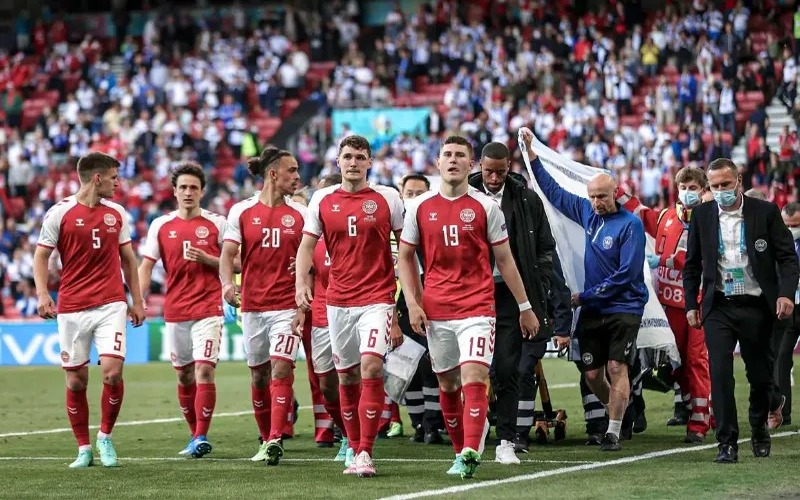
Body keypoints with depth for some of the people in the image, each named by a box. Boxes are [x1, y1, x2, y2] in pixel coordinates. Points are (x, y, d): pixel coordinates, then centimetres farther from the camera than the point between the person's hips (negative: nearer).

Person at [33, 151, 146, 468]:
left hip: (111, 305, 2)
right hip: (72, 308, -2)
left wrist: (137, 301, 16)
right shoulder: (59, 213, -2)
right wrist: (42, 293, -14)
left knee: (112, 371, -14)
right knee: (76, 380, 2)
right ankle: (84, 449, 15)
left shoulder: (116, 213, 9)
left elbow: (128, 258, 18)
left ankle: (105, 438, 7)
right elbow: (41, 256, 1)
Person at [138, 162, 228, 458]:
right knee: (184, 375, 9)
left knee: (204, 370, -14)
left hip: (208, 309, -3)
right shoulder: (161, 226, 6)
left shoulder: (217, 223, 1)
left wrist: (206, 259, -14)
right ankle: (194, 435, 22)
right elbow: (146, 266, 6)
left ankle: (201, 437, -13)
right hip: (175, 311, 3)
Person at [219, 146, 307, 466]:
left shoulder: (299, 214, 3)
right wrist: (227, 283, -21)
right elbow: (228, 254, -2)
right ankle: (266, 439, 22)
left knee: (281, 368, -15)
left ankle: (276, 440, -19)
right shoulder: (241, 211, 2)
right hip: (252, 305, 1)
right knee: (259, 374, 9)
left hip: (287, 306, -1)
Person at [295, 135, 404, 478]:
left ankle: (365, 452, -15)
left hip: (377, 298, -3)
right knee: (346, 376, 8)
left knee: (371, 366, -18)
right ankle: (355, 450, 19)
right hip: (338, 301, 3)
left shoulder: (387, 198, 0)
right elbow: (307, 245, 8)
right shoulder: (322, 200, 6)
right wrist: (301, 282, -9)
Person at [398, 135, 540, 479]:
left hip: (477, 307, -3)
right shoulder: (419, 207, 5)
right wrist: (412, 302, 1)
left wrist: (524, 307, 8)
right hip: (435, 309, 3)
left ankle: (470, 454, -24)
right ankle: (460, 451, 22)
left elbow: (504, 259, 6)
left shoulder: (486, 207, 1)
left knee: (474, 379, -16)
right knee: (447, 384, 9)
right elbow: (405, 257, 12)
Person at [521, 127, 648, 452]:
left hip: (624, 308, -6)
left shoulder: (630, 224, -12)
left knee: (616, 368, -12)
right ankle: (616, 412, 28)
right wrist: (531, 154, 15)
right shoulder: (588, 212, 6)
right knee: (592, 374, 6)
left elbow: (626, 274, -16)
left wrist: (584, 296, -12)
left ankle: (613, 432, -9)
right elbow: (553, 191, 18)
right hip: (592, 311, 6)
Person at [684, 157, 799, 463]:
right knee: (720, 374, -11)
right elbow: (693, 264, 12)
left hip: (756, 307, -1)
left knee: (760, 375, 9)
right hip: (718, 308, 1)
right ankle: (727, 443, -7)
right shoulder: (702, 215, 4)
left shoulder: (766, 212, -2)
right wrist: (691, 304, 6)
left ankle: (759, 431, 33)